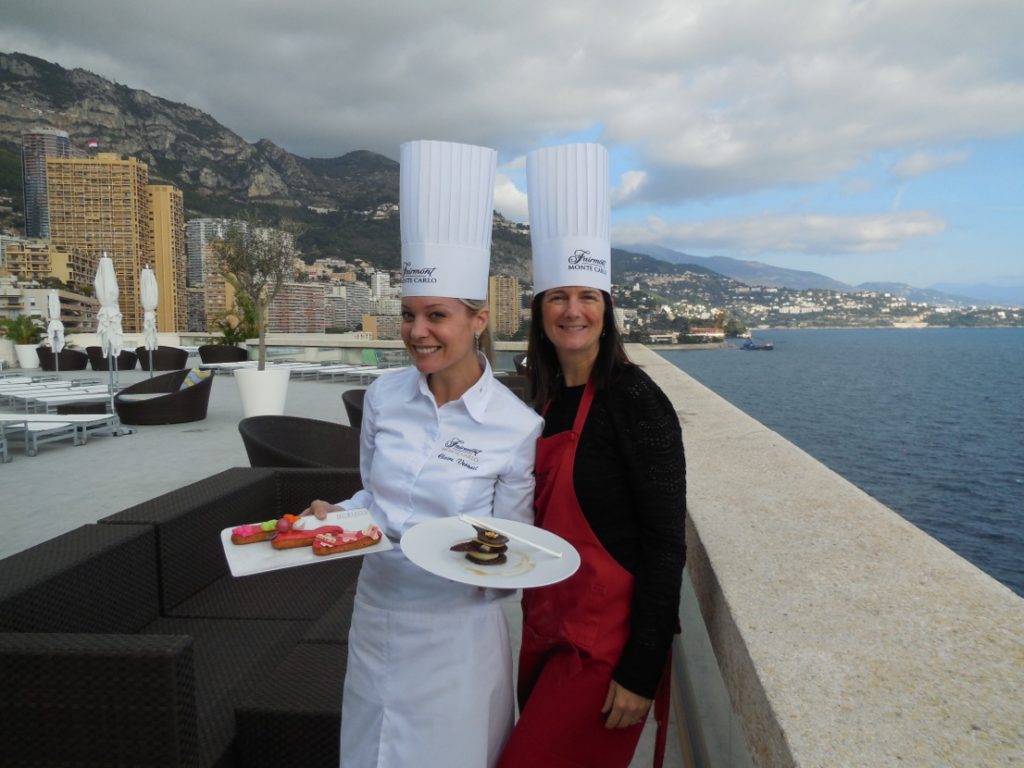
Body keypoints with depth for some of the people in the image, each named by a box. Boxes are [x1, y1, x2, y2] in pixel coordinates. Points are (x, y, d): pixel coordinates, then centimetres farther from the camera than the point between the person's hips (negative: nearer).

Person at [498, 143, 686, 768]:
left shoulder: (634, 400, -17)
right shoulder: (550, 399, 4)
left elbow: (666, 543, -18)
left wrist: (641, 670, -17)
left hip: (606, 641, -7)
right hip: (547, 627, 7)